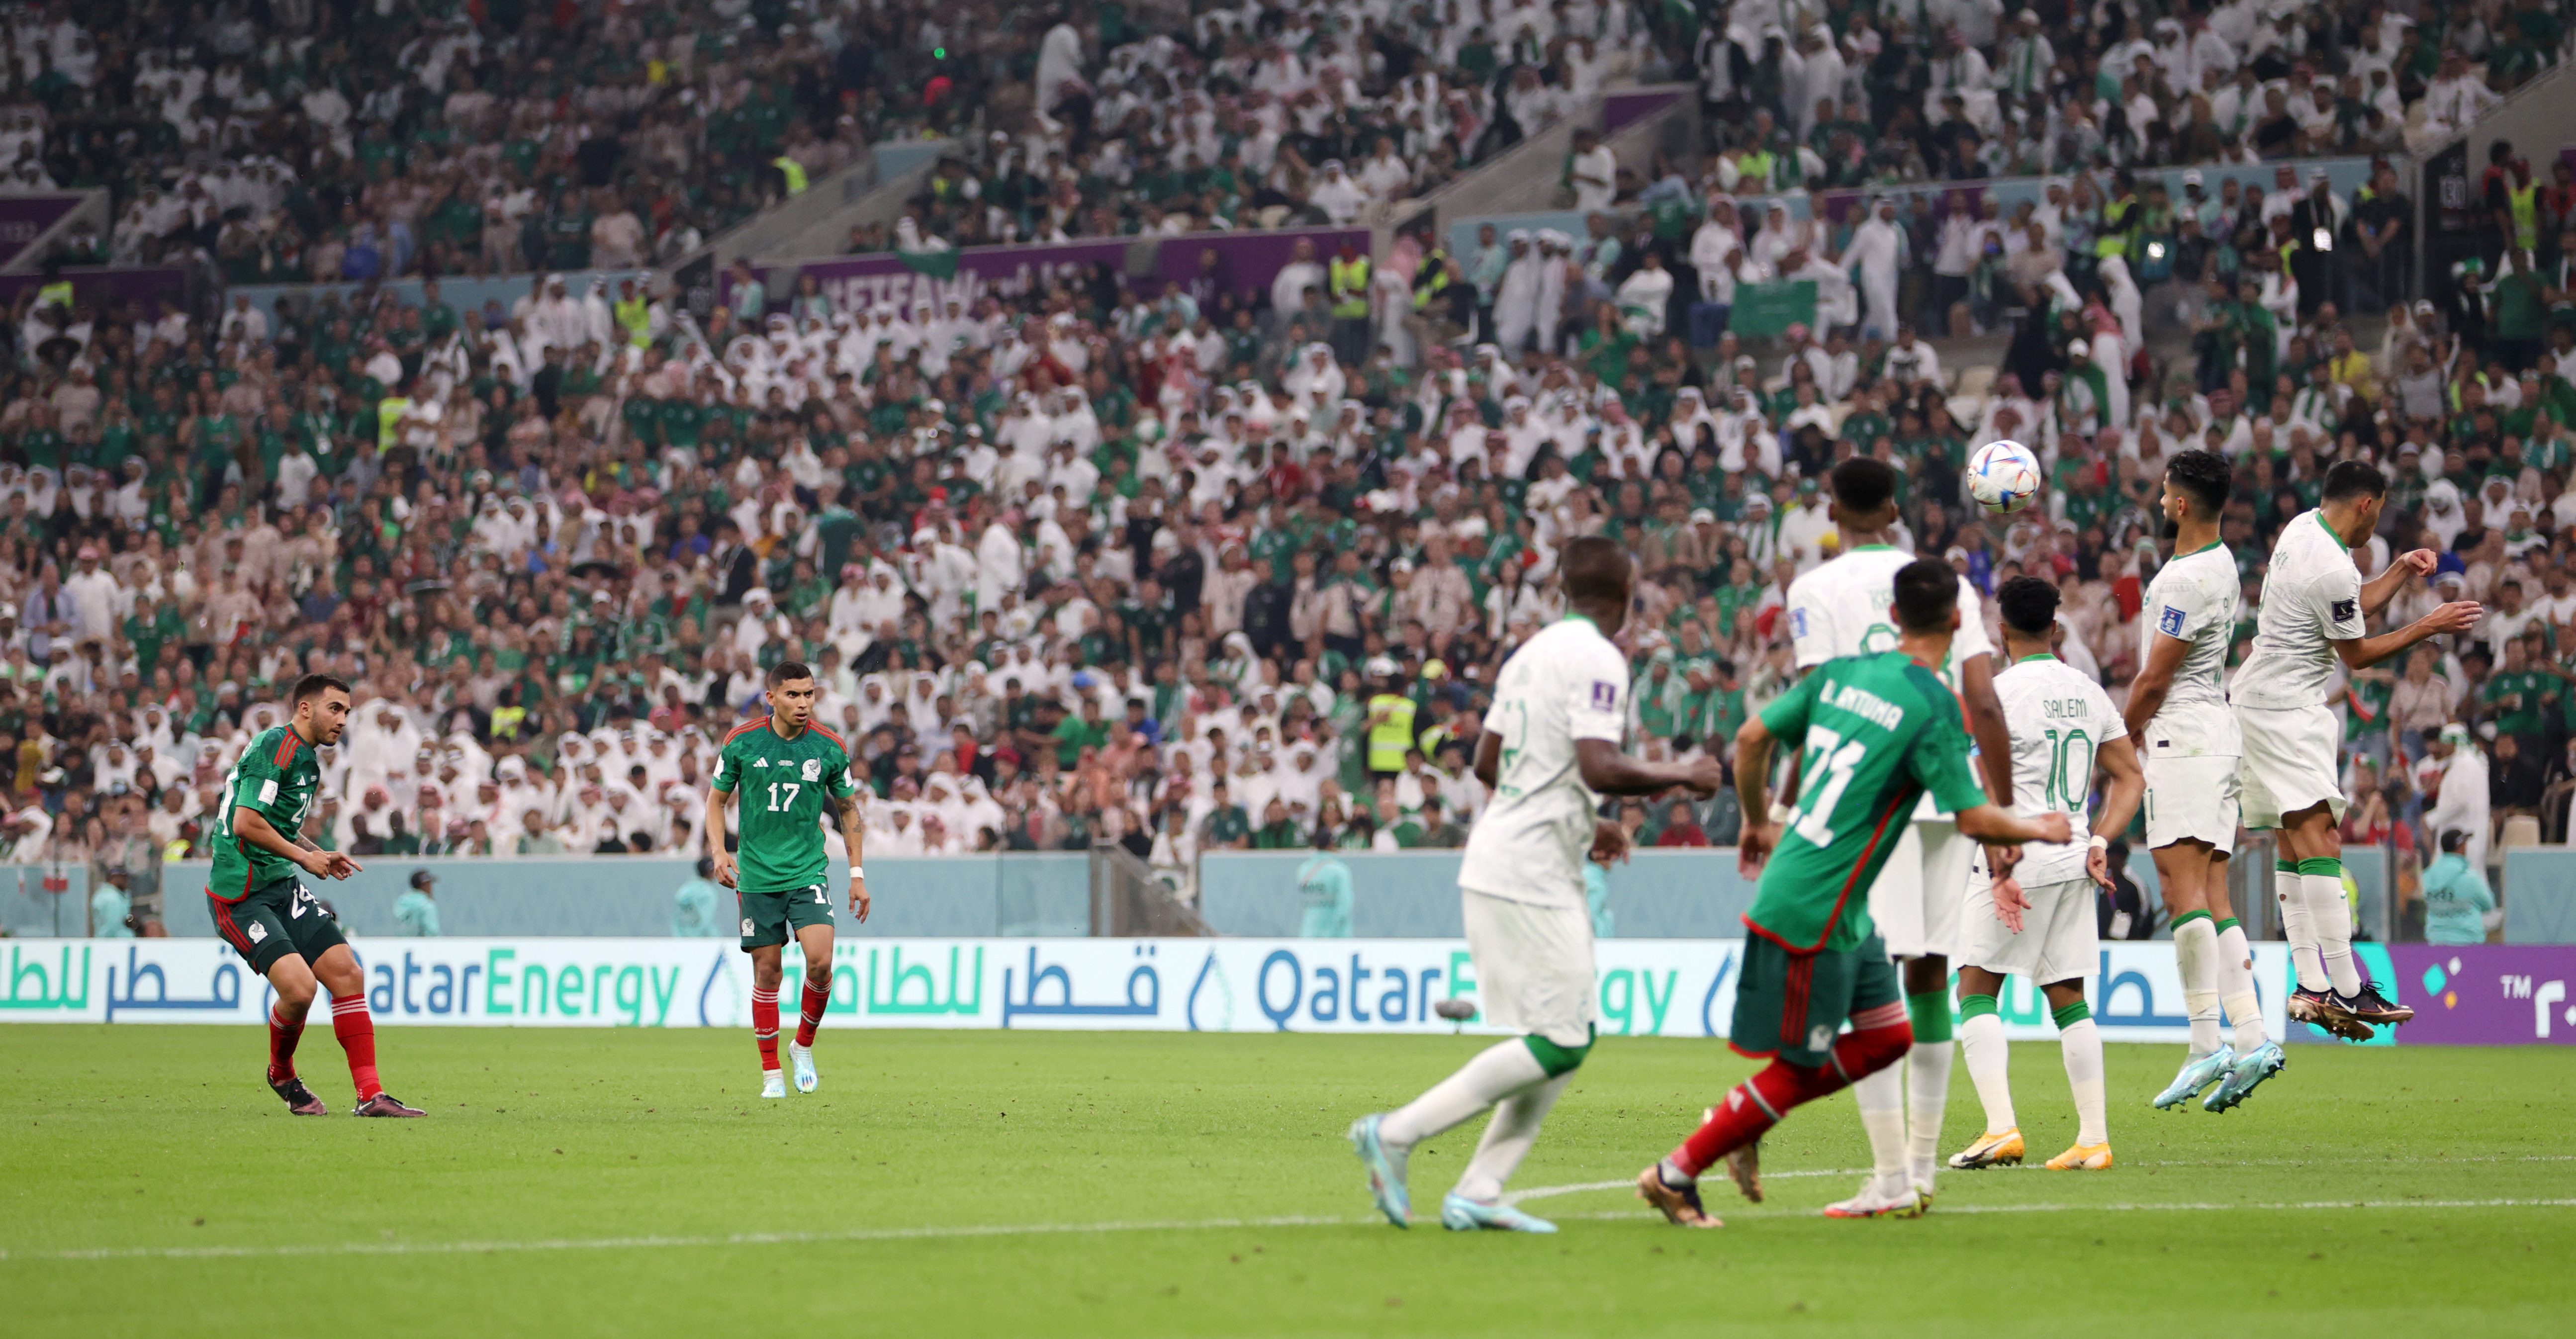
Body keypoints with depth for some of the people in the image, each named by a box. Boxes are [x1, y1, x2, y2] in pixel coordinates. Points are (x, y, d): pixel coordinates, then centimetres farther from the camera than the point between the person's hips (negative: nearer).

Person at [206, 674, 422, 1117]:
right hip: (241, 893, -10)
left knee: (347, 975, -2)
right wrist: (304, 856, -12)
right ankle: (281, 1074, 10)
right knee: (299, 987, -20)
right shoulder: (275, 747, -15)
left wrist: (319, 856, 13)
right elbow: (246, 823, -23)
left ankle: (371, 1094, 0)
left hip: (282, 887, 10)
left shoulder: (309, 760, 16)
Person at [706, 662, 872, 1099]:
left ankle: (804, 1046, 9)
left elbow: (848, 809, 11)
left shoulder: (830, 748, -1)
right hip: (757, 877, 0)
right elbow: (717, 800, 8)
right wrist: (718, 851, -8)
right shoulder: (741, 743, -4)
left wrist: (857, 873, 8)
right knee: (767, 971, 1)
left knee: (820, 960, -16)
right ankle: (771, 1072, 13)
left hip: (808, 871, 0)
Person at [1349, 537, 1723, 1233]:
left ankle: (1479, 1191, 5)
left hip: (1497, 866, 10)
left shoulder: (1532, 653, 16)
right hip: (1531, 877, -10)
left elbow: (1487, 763, 21)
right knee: (1558, 1040, -8)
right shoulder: (1597, 660, -12)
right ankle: (1397, 1134, -10)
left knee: (1564, 1038, 11)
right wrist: (1682, 776, -7)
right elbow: (1600, 768, -23)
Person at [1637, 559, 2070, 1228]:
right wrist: (2040, 830, 4)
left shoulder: (1843, 671, 6)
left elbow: (1753, 737, 11)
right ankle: (1675, 1174, 9)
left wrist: (1757, 821, 26)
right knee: (1798, 1069, 2)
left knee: (1888, 1036, 14)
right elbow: (1974, 819, -14)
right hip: (1814, 912, -8)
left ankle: (1741, 1122, 17)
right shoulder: (1932, 706, -16)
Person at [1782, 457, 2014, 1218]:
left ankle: (1891, 1177, -12)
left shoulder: (1816, 590, 1)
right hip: (1951, 797, 5)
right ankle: (1922, 1169, 18)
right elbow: (1985, 706, 7)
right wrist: (2005, 814, 11)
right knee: (1929, 974, 13)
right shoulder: (1949, 584, 13)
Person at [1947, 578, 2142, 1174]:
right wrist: (2099, 844, 7)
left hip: (2018, 855, -6)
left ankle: (2001, 1126, -14)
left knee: (1976, 991, 0)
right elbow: (2131, 777, 12)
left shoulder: (1999, 693, -9)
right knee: (2068, 997, 11)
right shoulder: (2088, 692, 11)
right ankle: (2094, 1139, 7)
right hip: (2071, 862, 6)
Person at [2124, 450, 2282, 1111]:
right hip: (2217, 730, 10)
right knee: (2213, 897, 6)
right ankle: (2251, 1038, -1)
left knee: (2183, 886, -13)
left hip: (2183, 735, -10)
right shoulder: (2221, 563, 16)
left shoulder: (2188, 578, -16)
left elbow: (2153, 680, -13)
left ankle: (2205, 1045, -18)